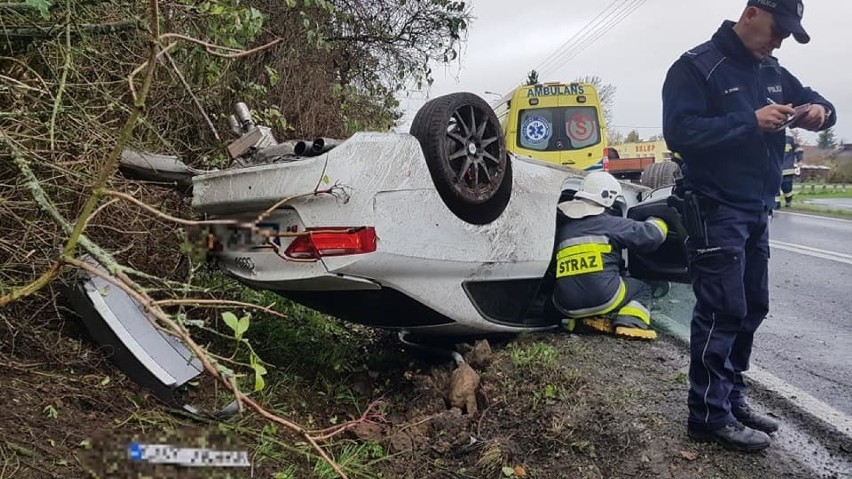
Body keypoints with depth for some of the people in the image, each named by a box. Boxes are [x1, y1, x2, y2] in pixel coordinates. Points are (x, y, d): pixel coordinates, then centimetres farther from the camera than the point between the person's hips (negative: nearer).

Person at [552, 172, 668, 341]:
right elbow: (652, 234, 2)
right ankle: (630, 322, -4)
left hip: (566, 307, 4)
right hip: (602, 299, -4)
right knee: (642, 288, 23)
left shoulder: (562, 227, 14)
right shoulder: (610, 223, 0)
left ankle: (577, 321, 8)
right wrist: (657, 223, 25)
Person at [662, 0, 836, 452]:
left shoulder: (771, 71, 15)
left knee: (752, 308, 13)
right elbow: (679, 132, -21)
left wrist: (820, 111, -1)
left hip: (756, 211, 9)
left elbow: (814, 100, 24)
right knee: (722, 312, -8)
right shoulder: (696, 67, -9)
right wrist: (751, 121, -25)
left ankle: (732, 398, 26)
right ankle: (710, 415, 1)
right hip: (716, 211, -9)